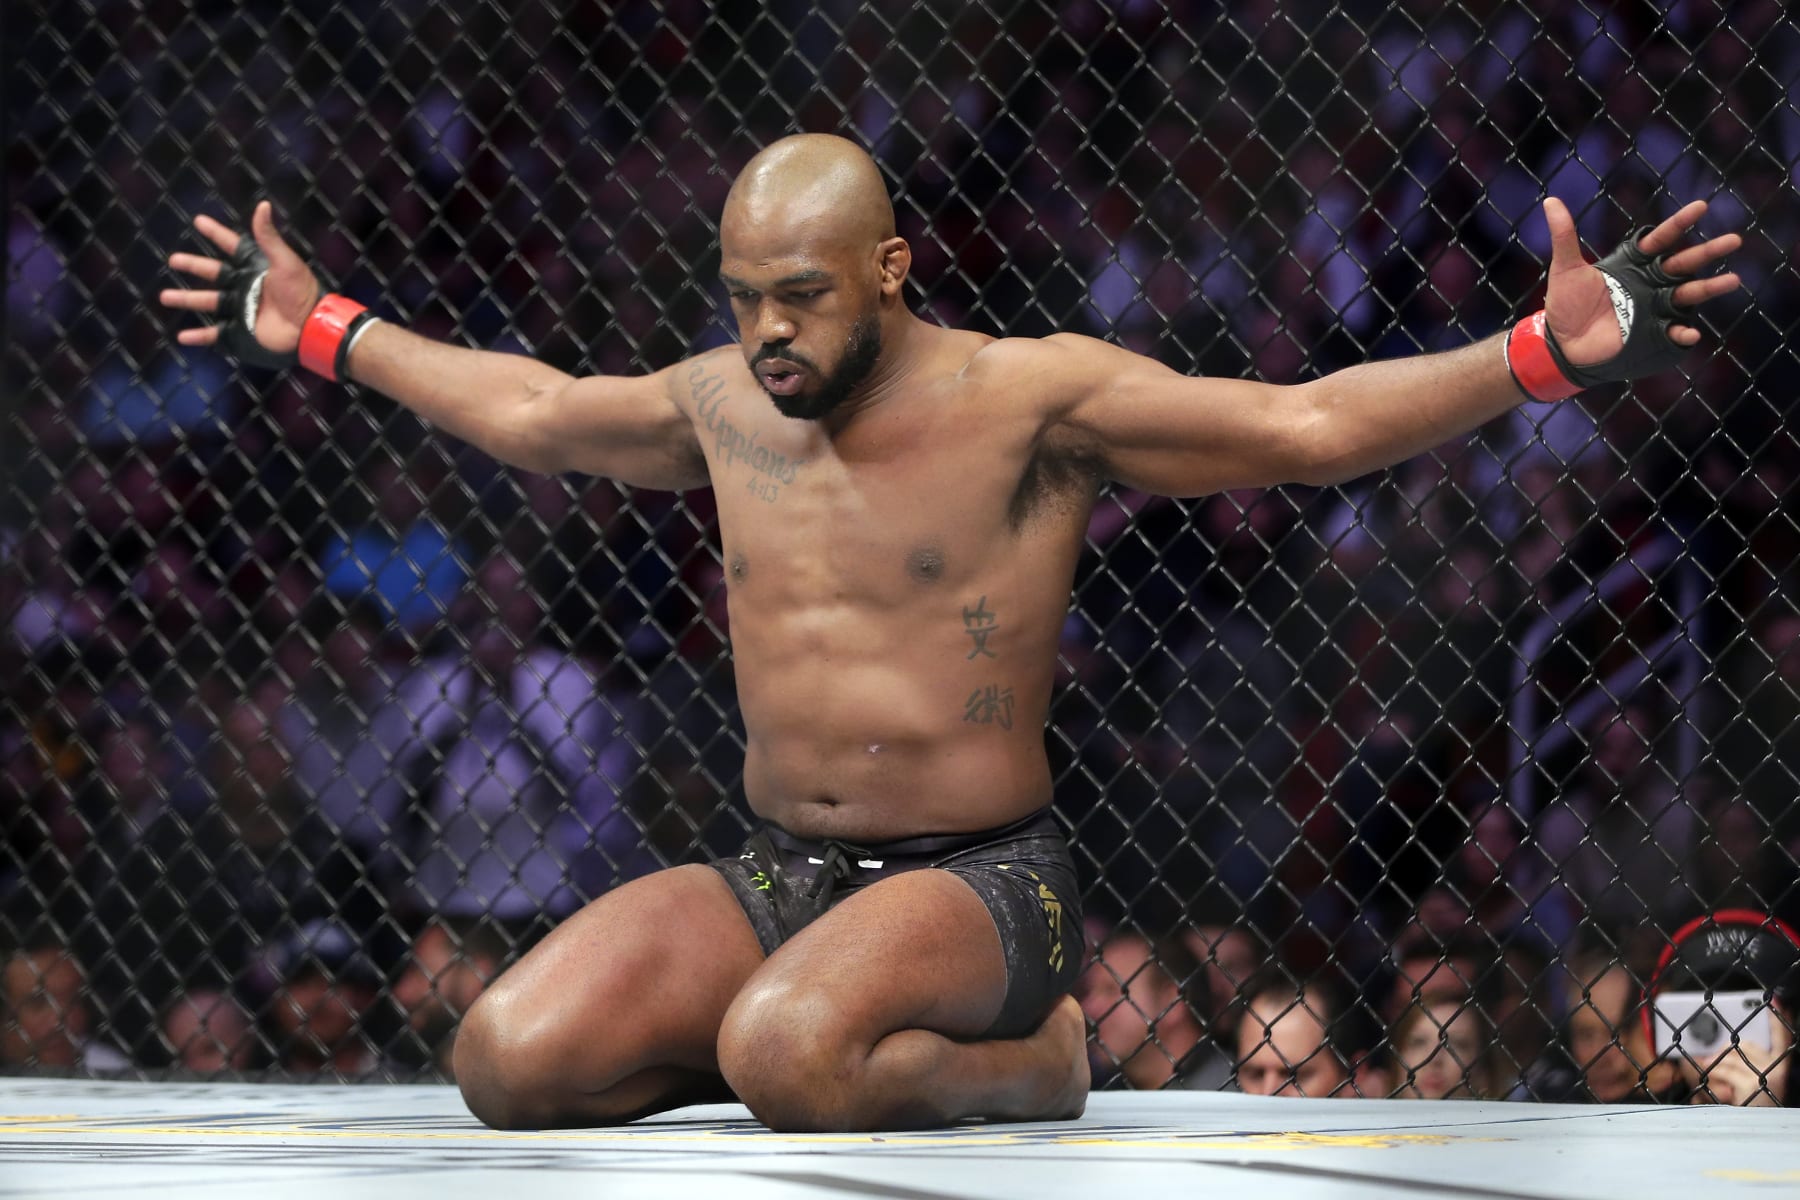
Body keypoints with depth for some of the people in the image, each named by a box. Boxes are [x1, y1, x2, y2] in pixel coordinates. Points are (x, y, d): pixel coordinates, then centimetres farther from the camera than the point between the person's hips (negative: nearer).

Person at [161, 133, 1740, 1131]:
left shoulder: (1033, 399, -10)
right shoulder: (727, 405, 7)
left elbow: (1312, 422, -15)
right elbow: (532, 412, 28)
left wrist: (1547, 352, -27)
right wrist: (321, 332, 34)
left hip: (980, 886, -6)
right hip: (772, 878, 6)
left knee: (786, 1056, -38)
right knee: (509, 1062, -17)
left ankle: (1023, 1064, -6)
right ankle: (825, 1037, 7)